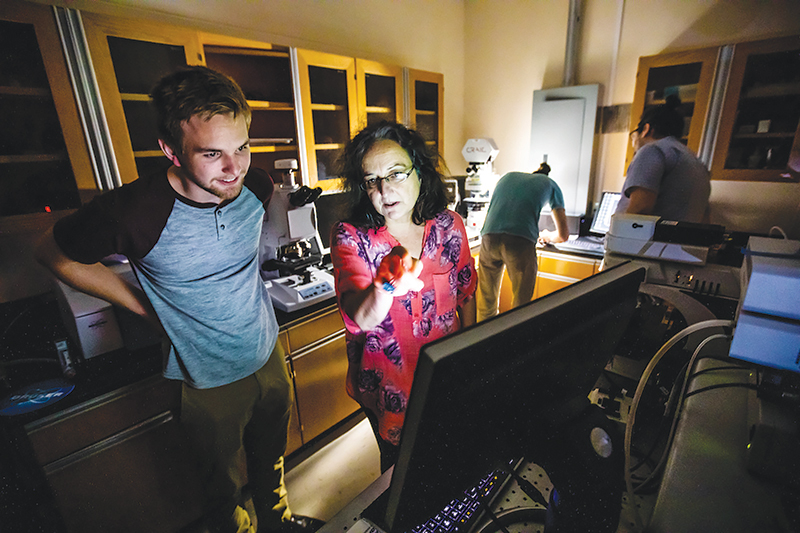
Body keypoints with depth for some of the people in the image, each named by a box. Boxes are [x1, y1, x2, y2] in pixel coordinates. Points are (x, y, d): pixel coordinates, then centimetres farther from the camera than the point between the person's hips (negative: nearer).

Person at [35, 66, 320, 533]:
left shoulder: (254, 185, -16)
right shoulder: (132, 211, -27)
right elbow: (54, 254, -6)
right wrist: (143, 305, -9)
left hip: (269, 355, 4)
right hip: (210, 382, -3)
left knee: (272, 457, 29)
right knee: (225, 485, 22)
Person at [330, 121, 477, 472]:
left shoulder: (448, 225, -10)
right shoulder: (350, 237, -19)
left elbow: (466, 292, 3)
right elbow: (360, 319, -32)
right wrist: (386, 286, -53)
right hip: (388, 383, -2)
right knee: (398, 461, 22)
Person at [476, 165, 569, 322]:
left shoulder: (507, 177, 34)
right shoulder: (550, 185, 25)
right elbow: (563, 235, 22)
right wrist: (546, 236, 45)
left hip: (489, 239, 3)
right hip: (521, 243, -3)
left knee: (486, 302, 17)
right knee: (521, 306, 10)